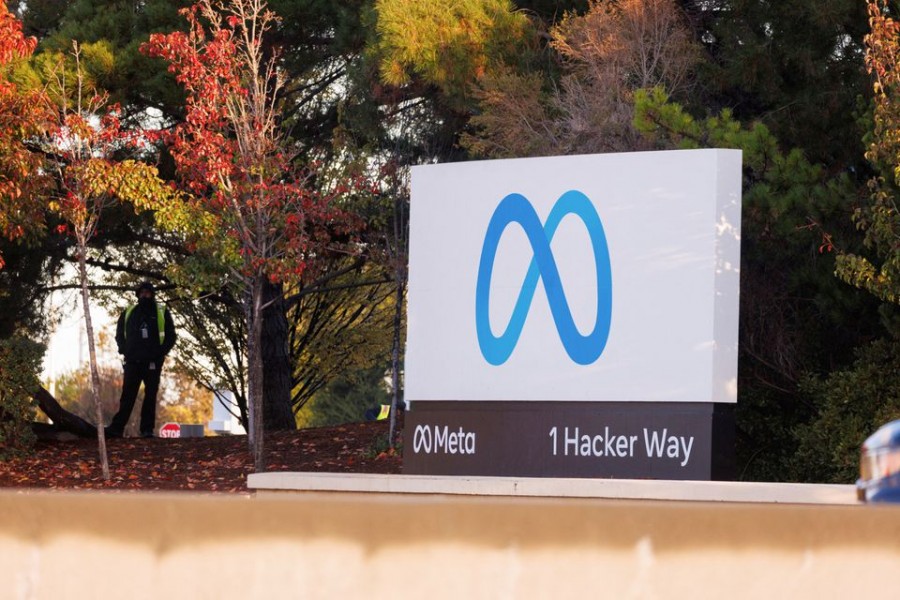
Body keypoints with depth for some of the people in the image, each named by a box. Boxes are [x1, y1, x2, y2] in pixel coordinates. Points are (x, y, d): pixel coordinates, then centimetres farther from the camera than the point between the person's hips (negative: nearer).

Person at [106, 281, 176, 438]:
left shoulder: (162, 313, 7)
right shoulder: (128, 313, 13)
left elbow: (170, 337, 7)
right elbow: (119, 334, 19)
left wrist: (159, 353, -6)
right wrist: (124, 350, 2)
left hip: (152, 363, -1)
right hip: (132, 361, 1)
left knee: (150, 396, 0)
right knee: (127, 395, -2)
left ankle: (147, 429, 2)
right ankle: (117, 427, -5)